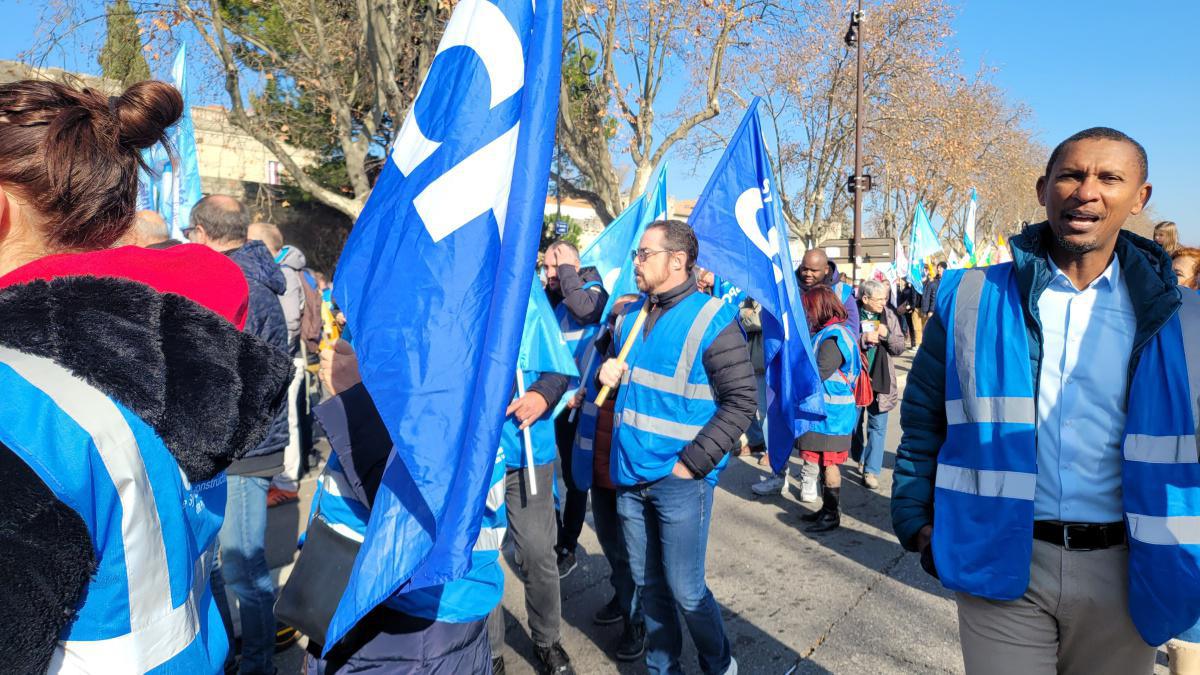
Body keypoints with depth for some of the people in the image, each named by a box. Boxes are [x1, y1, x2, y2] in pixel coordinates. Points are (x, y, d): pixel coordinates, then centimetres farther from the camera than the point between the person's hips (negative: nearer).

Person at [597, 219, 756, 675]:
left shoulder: (711, 319, -11)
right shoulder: (629, 314, 8)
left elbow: (741, 401, -12)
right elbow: (612, 363, 24)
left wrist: (692, 462, -16)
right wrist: (607, 370, -1)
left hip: (680, 480, -6)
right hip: (629, 475, 6)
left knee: (686, 591, 3)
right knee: (648, 584, 17)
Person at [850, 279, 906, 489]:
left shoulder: (889, 316, 2)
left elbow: (900, 348, 3)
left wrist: (887, 335, -15)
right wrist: (863, 339, -22)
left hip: (881, 380, 1)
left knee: (878, 425, 0)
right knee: (855, 421, 14)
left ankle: (871, 470, 7)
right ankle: (860, 457, 37)